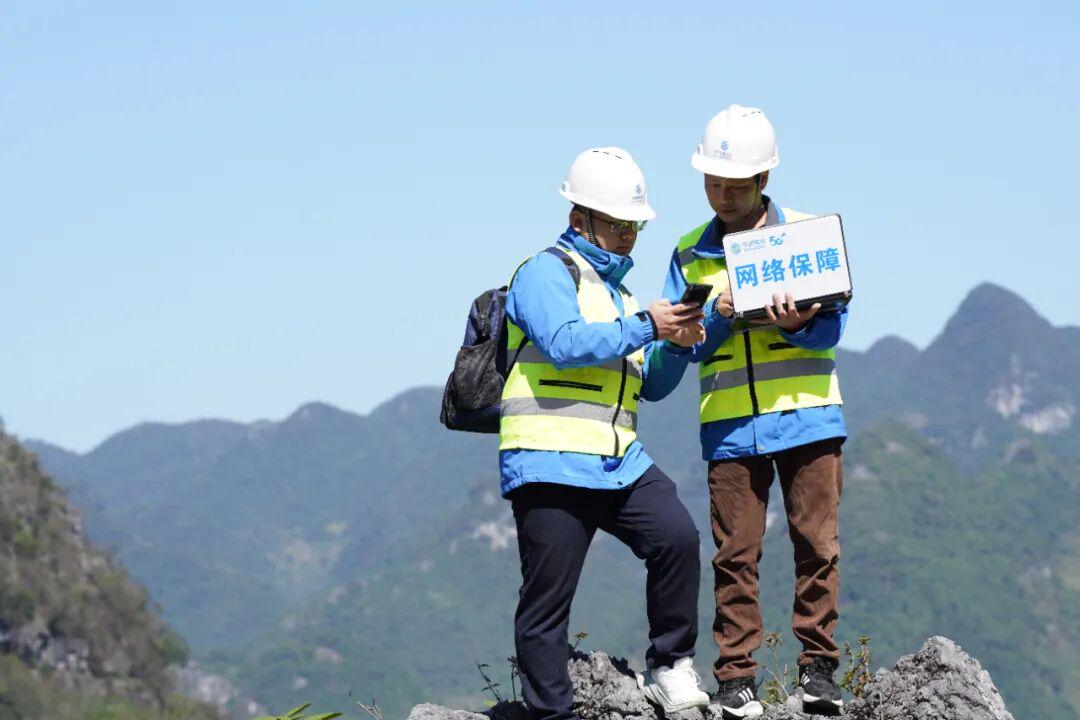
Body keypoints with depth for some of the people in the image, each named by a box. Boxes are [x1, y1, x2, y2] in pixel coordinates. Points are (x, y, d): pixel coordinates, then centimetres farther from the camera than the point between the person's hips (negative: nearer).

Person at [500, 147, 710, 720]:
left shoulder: (619, 292, 26)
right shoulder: (546, 274, 0)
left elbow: (648, 387, 27)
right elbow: (564, 342, -19)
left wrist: (674, 346, 8)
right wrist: (645, 328, -14)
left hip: (619, 462, 7)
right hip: (550, 463, -7)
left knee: (676, 536, -16)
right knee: (547, 599, -4)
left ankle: (669, 670, -4)